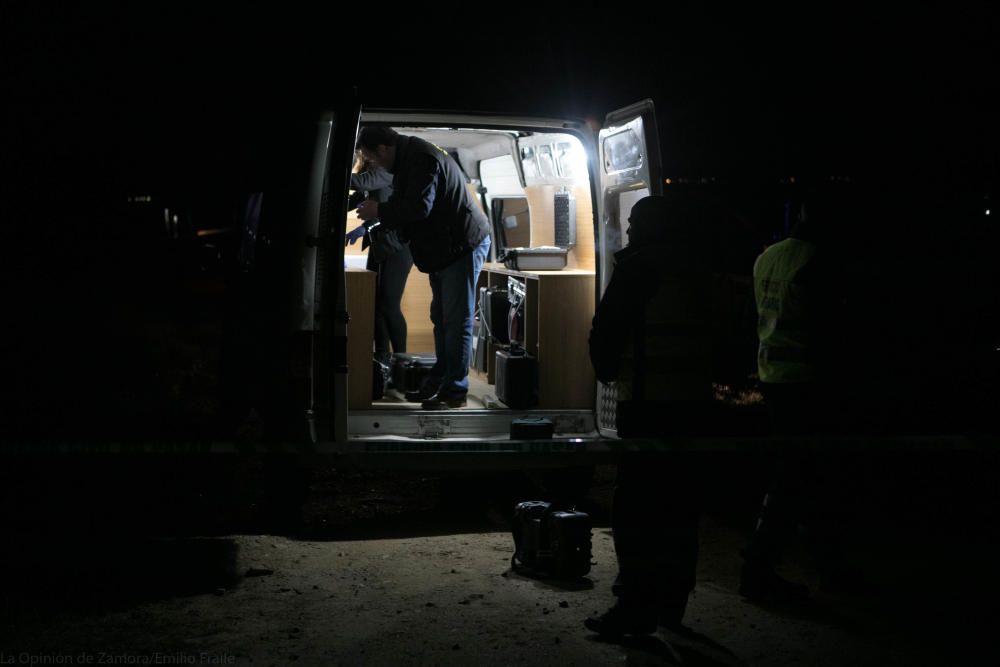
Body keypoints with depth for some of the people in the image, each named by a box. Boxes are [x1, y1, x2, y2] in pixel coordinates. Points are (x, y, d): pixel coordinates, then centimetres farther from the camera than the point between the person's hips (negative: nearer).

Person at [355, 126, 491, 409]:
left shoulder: (421, 160, -20)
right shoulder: (409, 159, 14)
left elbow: (419, 207, -28)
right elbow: (405, 204, 23)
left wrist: (379, 211, -14)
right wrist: (368, 224, 14)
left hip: (464, 245, -11)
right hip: (445, 249, 11)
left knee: (456, 320, -8)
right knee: (441, 318, 15)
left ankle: (455, 390, -5)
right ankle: (438, 382, 23)